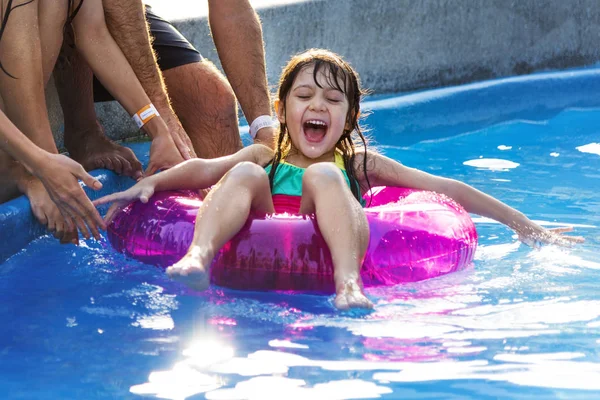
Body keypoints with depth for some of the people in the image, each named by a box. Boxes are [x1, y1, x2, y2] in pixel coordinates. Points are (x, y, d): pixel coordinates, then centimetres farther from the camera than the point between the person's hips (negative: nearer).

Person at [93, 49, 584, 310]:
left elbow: (447, 190, 23)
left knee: (323, 175, -21)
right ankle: (197, 256, -50)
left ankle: (349, 284, -49)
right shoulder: (264, 158, 30)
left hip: (328, 253, -1)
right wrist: (151, 182, -8)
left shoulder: (359, 163, 27)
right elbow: (202, 170, 11)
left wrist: (524, 226, 20)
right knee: (245, 175, -18)